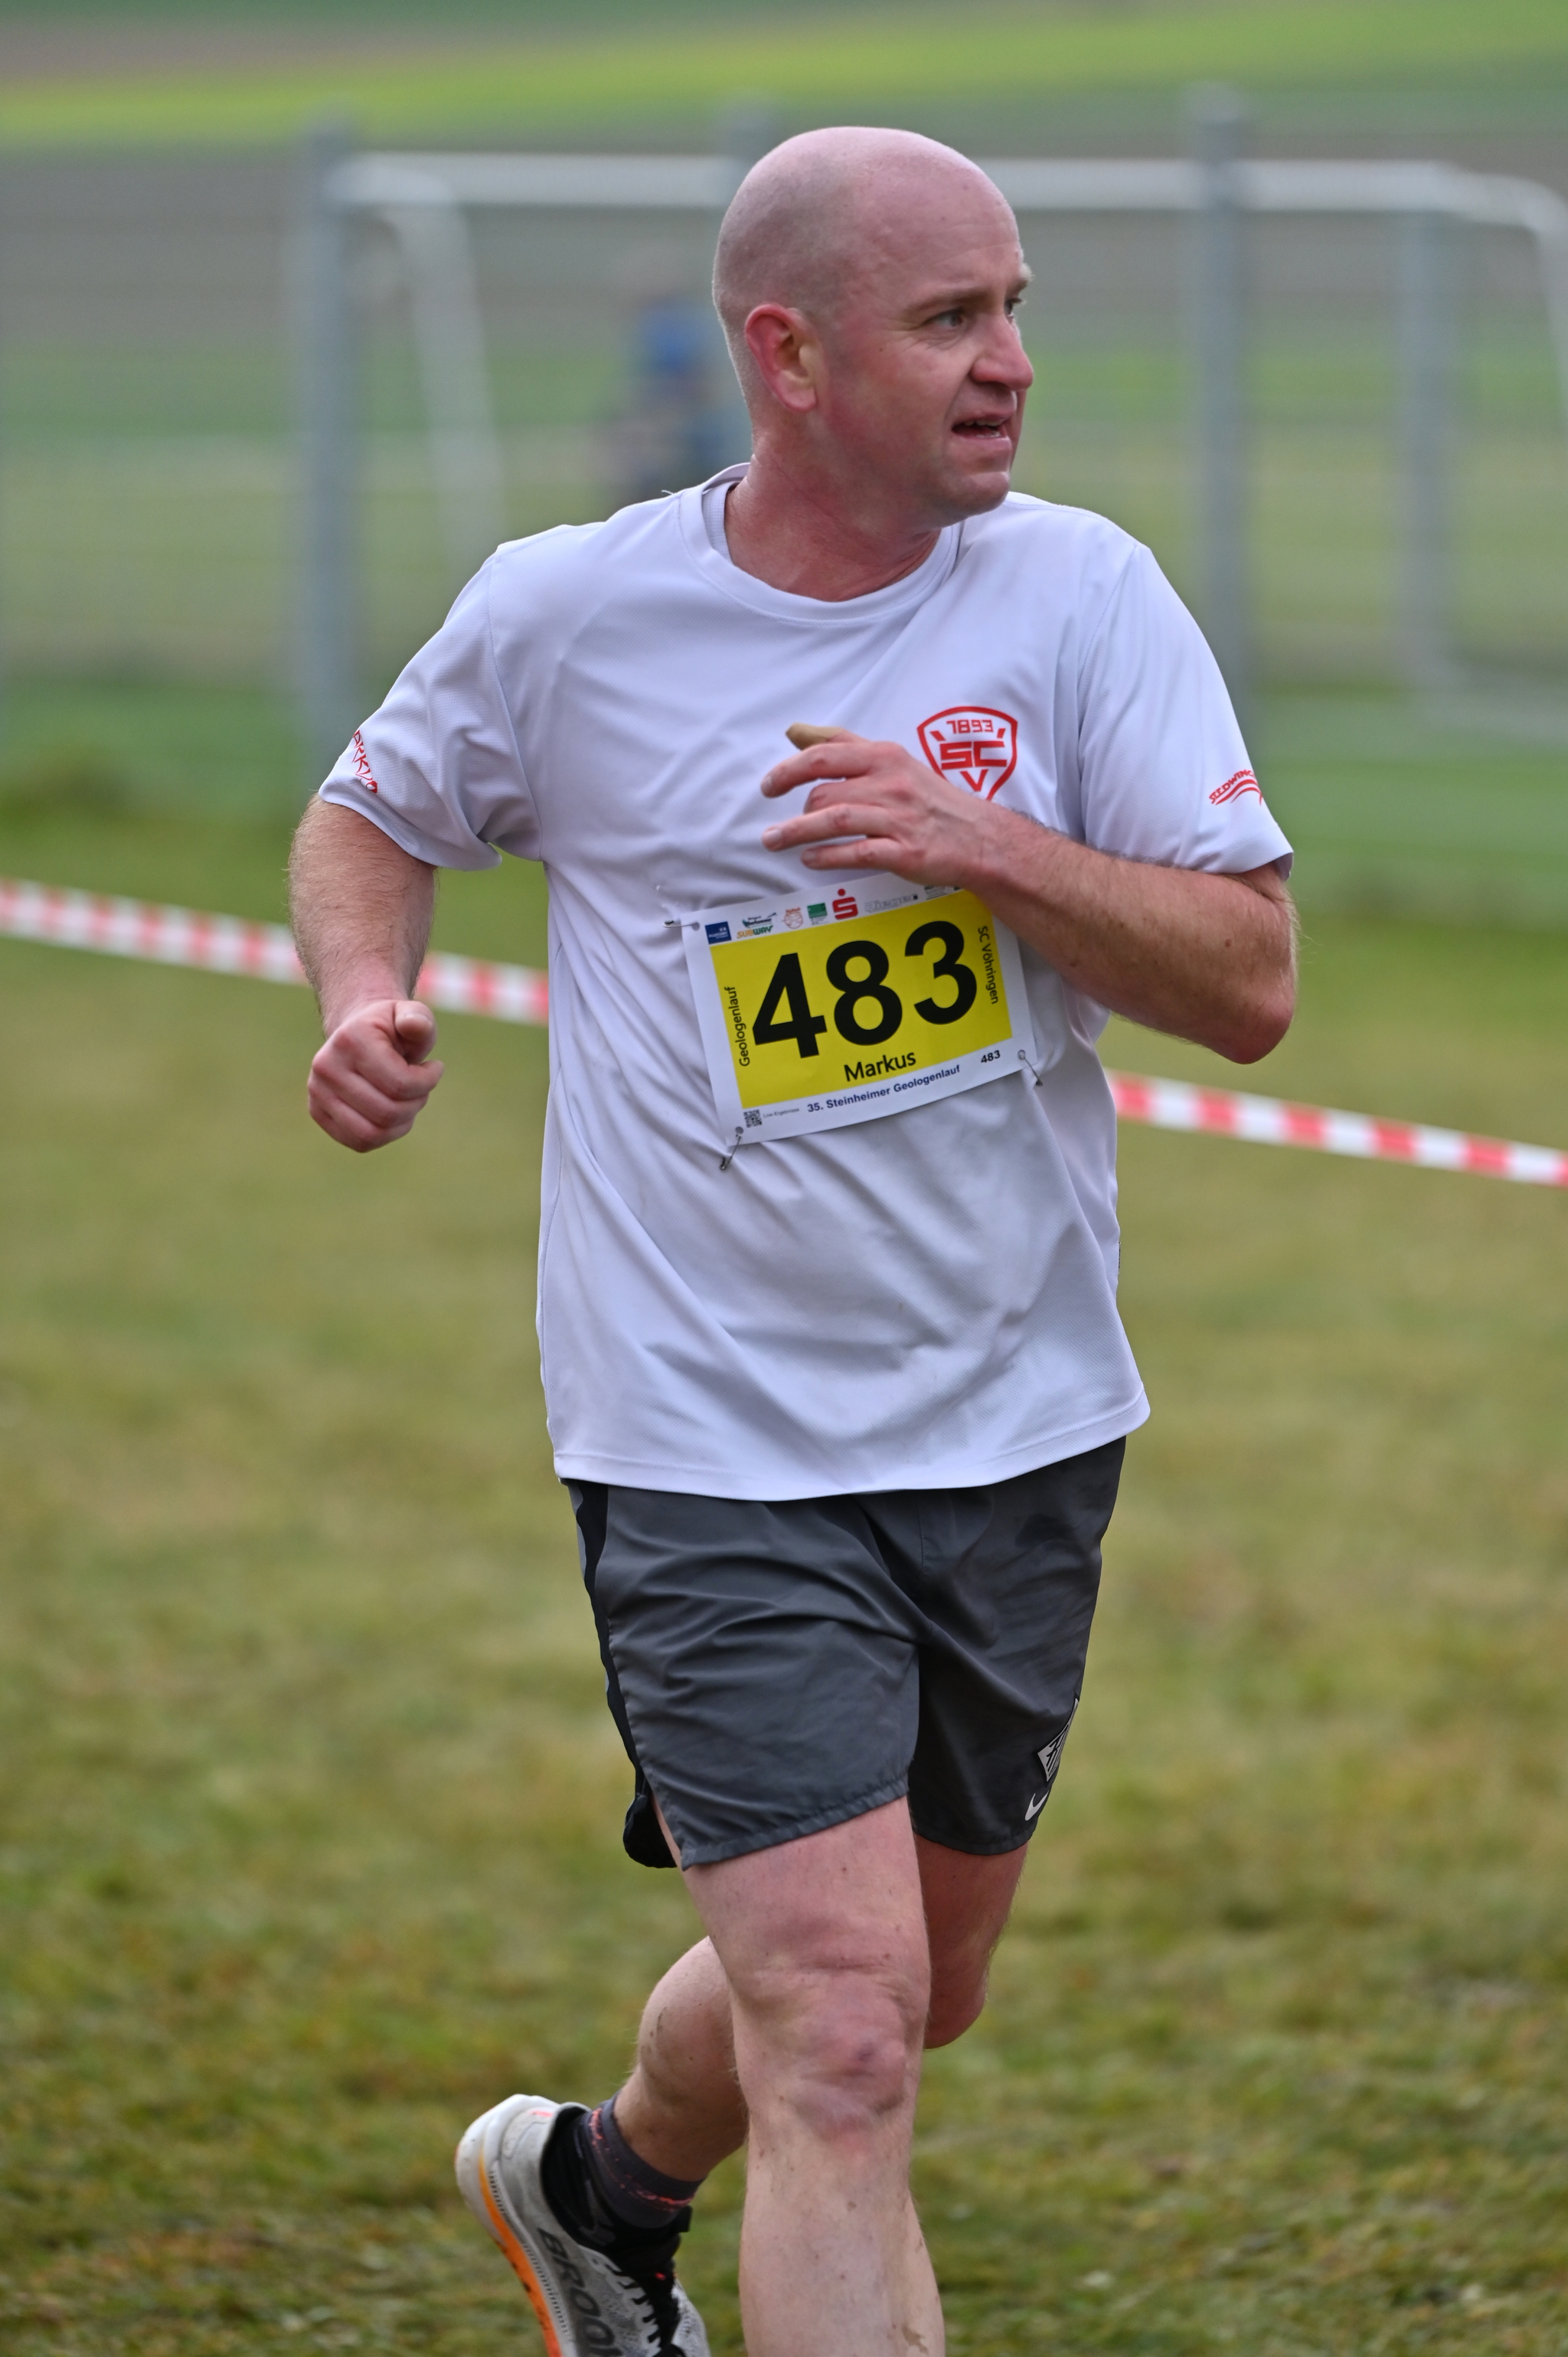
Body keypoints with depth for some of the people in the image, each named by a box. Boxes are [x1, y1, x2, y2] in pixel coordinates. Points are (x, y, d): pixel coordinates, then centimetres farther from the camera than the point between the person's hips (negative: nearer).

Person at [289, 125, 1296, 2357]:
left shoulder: (1079, 596, -3)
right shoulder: (566, 617, -6)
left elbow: (1247, 979, -8)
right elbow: (372, 815, 13)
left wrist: (987, 845, -23)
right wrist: (364, 992, -8)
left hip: (1022, 1430, 4)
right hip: (715, 1463, -4)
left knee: (907, 2001, 21)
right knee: (843, 2044, -15)